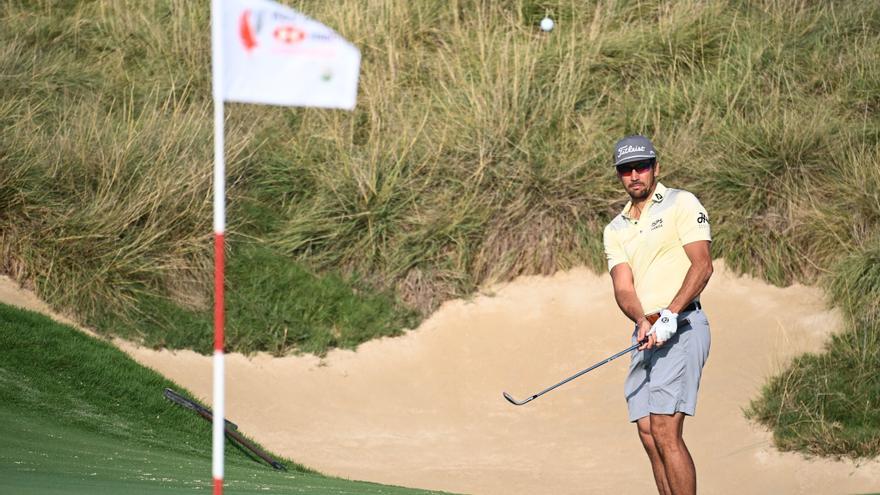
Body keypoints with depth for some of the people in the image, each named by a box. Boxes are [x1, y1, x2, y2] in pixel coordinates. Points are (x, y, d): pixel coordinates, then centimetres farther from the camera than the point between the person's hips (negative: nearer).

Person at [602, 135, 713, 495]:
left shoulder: (681, 204, 1)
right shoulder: (615, 230, 17)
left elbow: (702, 265, -10)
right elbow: (623, 287, 3)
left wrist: (670, 314, -21)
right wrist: (643, 321, -18)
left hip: (681, 329, -7)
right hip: (644, 336, 7)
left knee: (665, 432, -16)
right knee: (649, 435, 3)